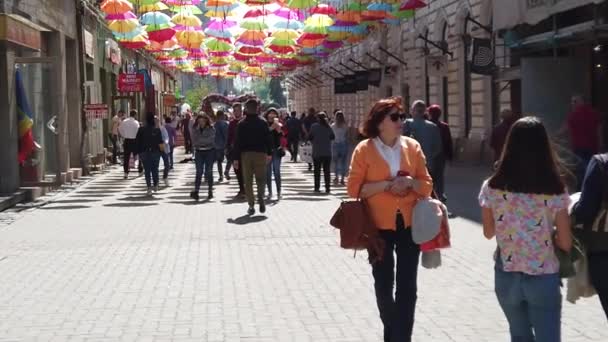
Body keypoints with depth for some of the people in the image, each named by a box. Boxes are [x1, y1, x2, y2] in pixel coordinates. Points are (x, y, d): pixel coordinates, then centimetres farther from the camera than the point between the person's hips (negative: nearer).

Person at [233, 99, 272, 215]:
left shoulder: (241, 124, -1)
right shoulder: (263, 123, 0)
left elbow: (237, 142, -2)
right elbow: (268, 139, 3)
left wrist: (236, 158, 1)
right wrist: (269, 153, 14)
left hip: (245, 154, 0)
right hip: (260, 153, 0)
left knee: (248, 181, 6)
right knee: (261, 179, 11)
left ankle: (251, 205, 1)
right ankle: (260, 197, -13)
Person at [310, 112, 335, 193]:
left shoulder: (314, 126, -7)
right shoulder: (328, 127, -2)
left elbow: (309, 137, -5)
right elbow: (333, 137, 5)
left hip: (317, 152, -1)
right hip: (327, 152, 2)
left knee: (317, 170, 6)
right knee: (327, 170, 6)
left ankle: (317, 187, 4)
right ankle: (327, 188, 3)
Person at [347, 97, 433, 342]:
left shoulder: (412, 146, 1)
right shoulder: (364, 149, -6)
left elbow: (427, 185, 5)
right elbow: (354, 188, -10)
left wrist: (410, 182, -15)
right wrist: (386, 185, -19)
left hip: (409, 224, 1)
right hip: (380, 226, -1)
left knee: (407, 287, 1)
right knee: (383, 285, 14)